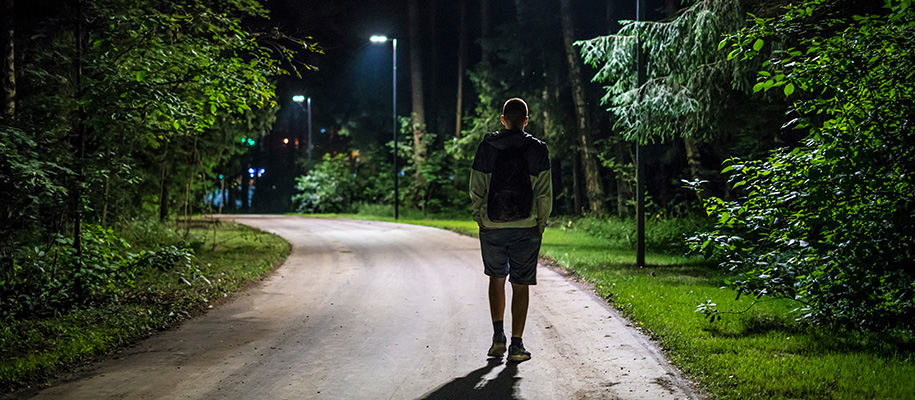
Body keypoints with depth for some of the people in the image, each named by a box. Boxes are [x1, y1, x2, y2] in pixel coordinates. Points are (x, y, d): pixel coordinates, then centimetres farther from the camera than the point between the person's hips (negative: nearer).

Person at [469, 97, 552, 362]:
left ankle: (498, 336, 13)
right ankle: (516, 345, 3)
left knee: (496, 278, 19)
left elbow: (476, 190, 0)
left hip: (492, 228, 1)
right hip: (526, 227, -1)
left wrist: (480, 220, 10)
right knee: (521, 285, 5)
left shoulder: (487, 147, 0)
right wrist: (541, 224, 6)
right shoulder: (537, 150, -2)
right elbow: (544, 194, -3)